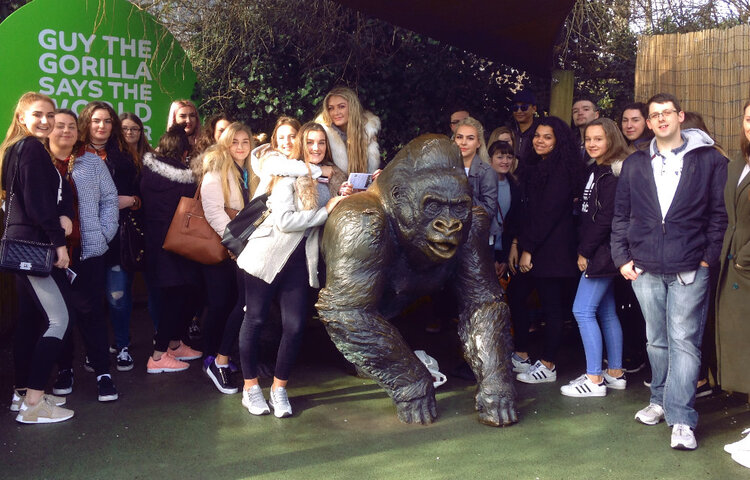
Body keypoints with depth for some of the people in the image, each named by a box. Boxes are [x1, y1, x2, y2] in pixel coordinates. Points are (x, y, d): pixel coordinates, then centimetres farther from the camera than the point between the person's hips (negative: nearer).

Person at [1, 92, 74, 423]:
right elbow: (37, 203, -19)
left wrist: (65, 215, -8)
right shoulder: (32, 148, -12)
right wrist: (58, 241, -15)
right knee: (59, 319, -10)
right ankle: (33, 403, -8)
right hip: (33, 245, -11)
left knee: (30, 319, 14)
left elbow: (59, 192, 11)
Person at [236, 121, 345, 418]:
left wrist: (346, 199, -2)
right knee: (255, 319, 3)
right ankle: (250, 387, 19)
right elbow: (284, 221, -18)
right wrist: (325, 210, -14)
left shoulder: (324, 182, 13)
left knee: (295, 326, -2)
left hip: (300, 261, 5)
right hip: (268, 257, -5)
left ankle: (279, 388, 16)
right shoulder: (288, 177, -7)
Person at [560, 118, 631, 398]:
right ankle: (615, 373, 21)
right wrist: (583, 250, 8)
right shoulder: (596, 170, 15)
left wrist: (586, 252, -14)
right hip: (598, 254, 10)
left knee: (583, 311, -8)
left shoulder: (612, 174, -15)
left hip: (601, 253, -10)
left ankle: (594, 379, -3)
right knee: (606, 312, 13)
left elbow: (605, 218, -19)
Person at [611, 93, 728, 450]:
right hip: (645, 269, 3)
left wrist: (709, 257, -6)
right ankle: (660, 401, 28)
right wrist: (622, 257, 5)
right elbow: (621, 215, 12)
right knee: (656, 340, 13)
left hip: (689, 270, -3)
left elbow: (719, 213, 1)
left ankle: (681, 420, -2)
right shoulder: (634, 164, 11)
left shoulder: (709, 160, 3)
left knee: (684, 341, -5)